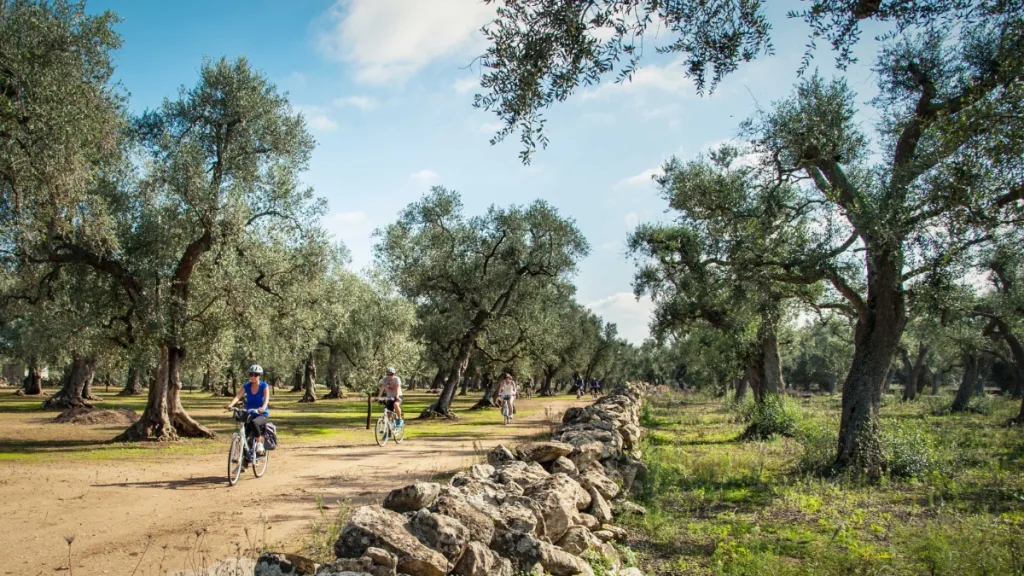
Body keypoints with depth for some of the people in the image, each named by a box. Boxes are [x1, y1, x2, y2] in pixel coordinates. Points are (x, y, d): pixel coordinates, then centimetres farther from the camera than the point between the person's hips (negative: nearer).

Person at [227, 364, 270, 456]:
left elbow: (266, 398, -23)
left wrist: (263, 408, -45)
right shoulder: (246, 386, 1)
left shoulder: (264, 386, -7)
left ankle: (259, 444, -19)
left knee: (254, 423, -36)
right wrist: (231, 405, -35)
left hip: (262, 415, -4)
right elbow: (238, 396, -14)